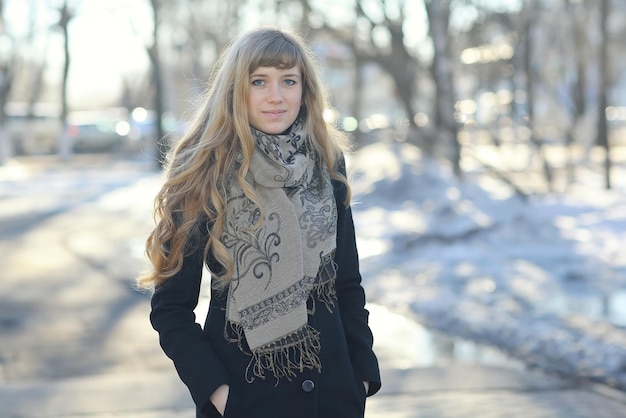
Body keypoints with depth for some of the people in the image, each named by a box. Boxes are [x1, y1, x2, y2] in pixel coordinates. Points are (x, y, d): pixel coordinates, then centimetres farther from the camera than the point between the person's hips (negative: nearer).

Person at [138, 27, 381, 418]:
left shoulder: (327, 164, 0)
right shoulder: (205, 175, -10)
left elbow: (348, 282, 7)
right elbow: (171, 308, -8)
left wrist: (363, 370, 3)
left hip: (332, 384, 3)